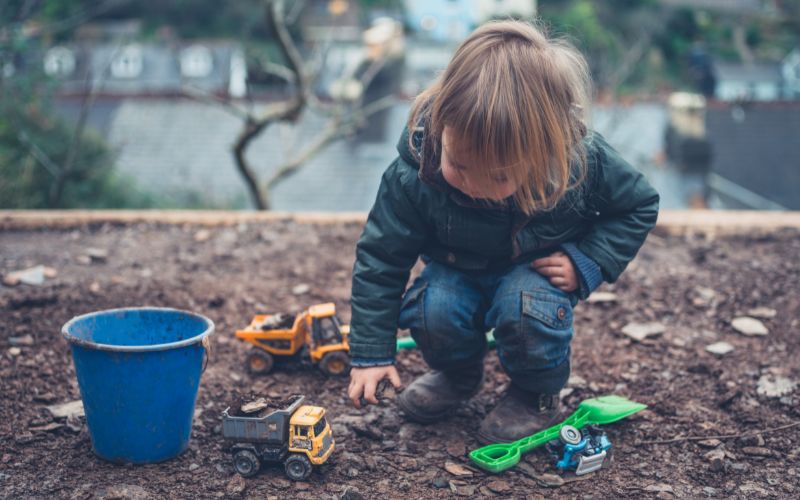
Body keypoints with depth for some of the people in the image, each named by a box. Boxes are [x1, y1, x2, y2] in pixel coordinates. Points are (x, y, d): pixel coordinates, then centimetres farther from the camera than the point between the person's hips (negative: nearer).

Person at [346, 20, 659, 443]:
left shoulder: (583, 162, -30)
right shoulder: (416, 170, -31)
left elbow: (640, 205, -9)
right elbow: (381, 257, -18)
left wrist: (586, 263, -23)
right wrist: (371, 353, -17)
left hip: (539, 267, -1)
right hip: (458, 269, 1)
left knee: (525, 306, -34)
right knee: (432, 311, -30)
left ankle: (537, 393, -2)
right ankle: (459, 372, 7)